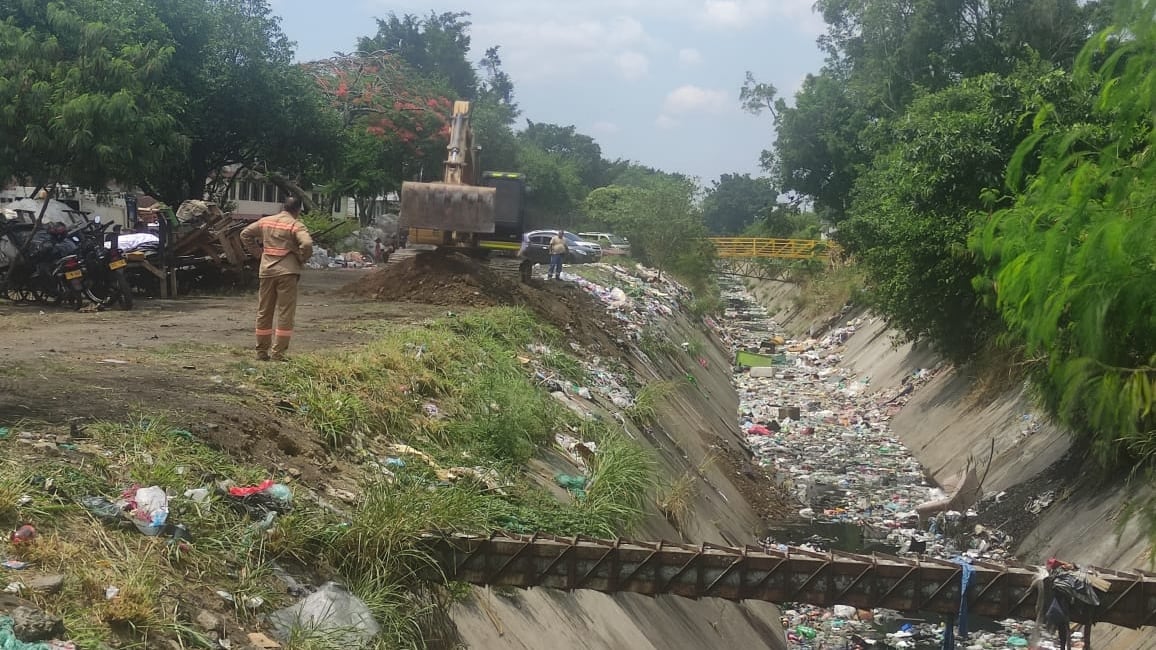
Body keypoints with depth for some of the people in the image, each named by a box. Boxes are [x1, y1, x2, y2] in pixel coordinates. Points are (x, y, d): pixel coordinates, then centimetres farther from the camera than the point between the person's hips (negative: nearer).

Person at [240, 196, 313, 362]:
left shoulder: (265, 221, 9)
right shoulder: (296, 225, -8)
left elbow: (245, 234, 15)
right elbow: (307, 244, -22)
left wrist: (256, 249, 17)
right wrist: (301, 260, -5)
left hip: (267, 272, 5)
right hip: (287, 272, -5)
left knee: (264, 312, 13)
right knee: (285, 314, 1)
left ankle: (262, 352, 18)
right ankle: (278, 353, -1)